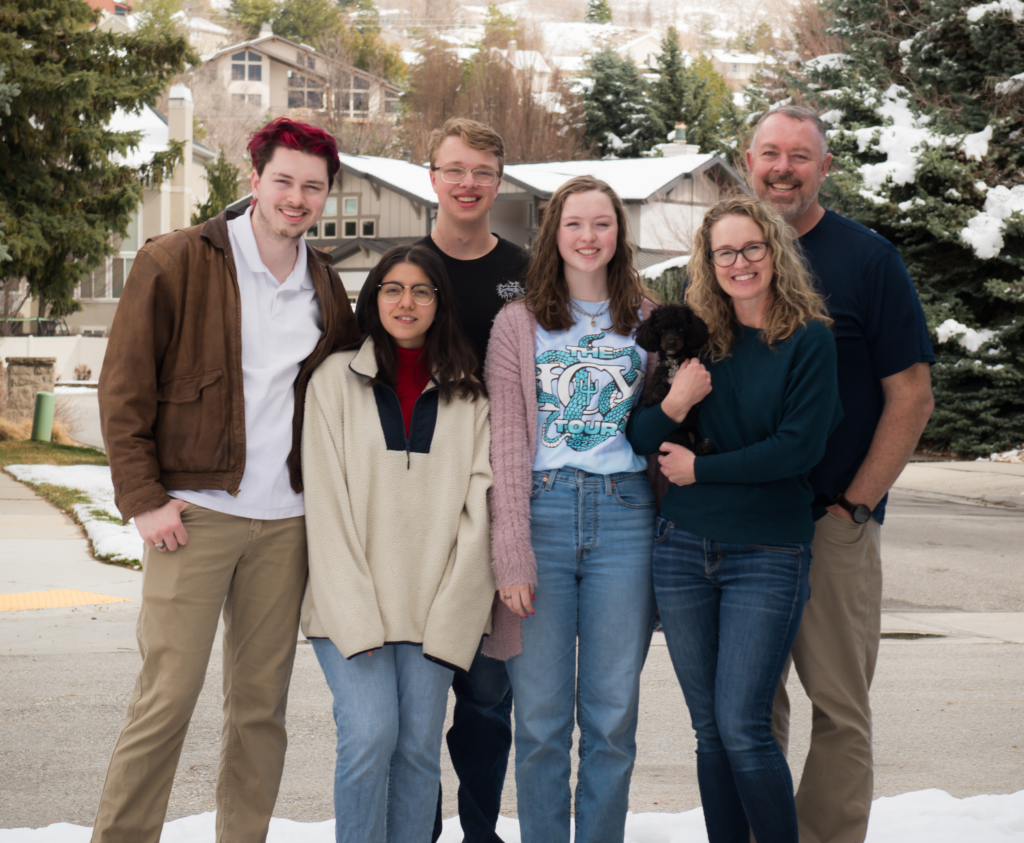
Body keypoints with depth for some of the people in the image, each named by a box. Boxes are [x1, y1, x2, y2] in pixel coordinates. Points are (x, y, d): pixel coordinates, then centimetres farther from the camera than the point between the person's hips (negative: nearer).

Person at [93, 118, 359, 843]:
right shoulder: (177, 263, -2)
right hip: (194, 511, -4)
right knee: (167, 695, -6)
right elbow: (124, 386, -3)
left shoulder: (325, 287, 12)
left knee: (263, 701, 8)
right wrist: (143, 497, -8)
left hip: (285, 523, 5)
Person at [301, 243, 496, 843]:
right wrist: (356, 614, -11)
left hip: (434, 607, 2)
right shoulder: (338, 379, 5)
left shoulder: (467, 397, 10)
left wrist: (449, 618, -5)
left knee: (420, 747, -2)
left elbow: (479, 503, 5)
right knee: (370, 736, -16)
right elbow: (327, 500, -2)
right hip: (351, 605, -2)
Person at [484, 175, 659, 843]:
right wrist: (512, 552, -8)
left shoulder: (649, 322, 12)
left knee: (612, 716, 4)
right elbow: (507, 444, 0)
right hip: (543, 512, -1)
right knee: (541, 717, 1)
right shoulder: (518, 325, 7)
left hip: (626, 514, 1)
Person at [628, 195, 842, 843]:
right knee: (709, 731, 8)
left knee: (743, 728, -9)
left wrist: (701, 469, -8)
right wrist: (674, 402, -17)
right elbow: (639, 440, 4)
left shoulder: (809, 340, -3)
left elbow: (800, 447, -12)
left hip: (768, 556, -4)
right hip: (684, 548, 4)